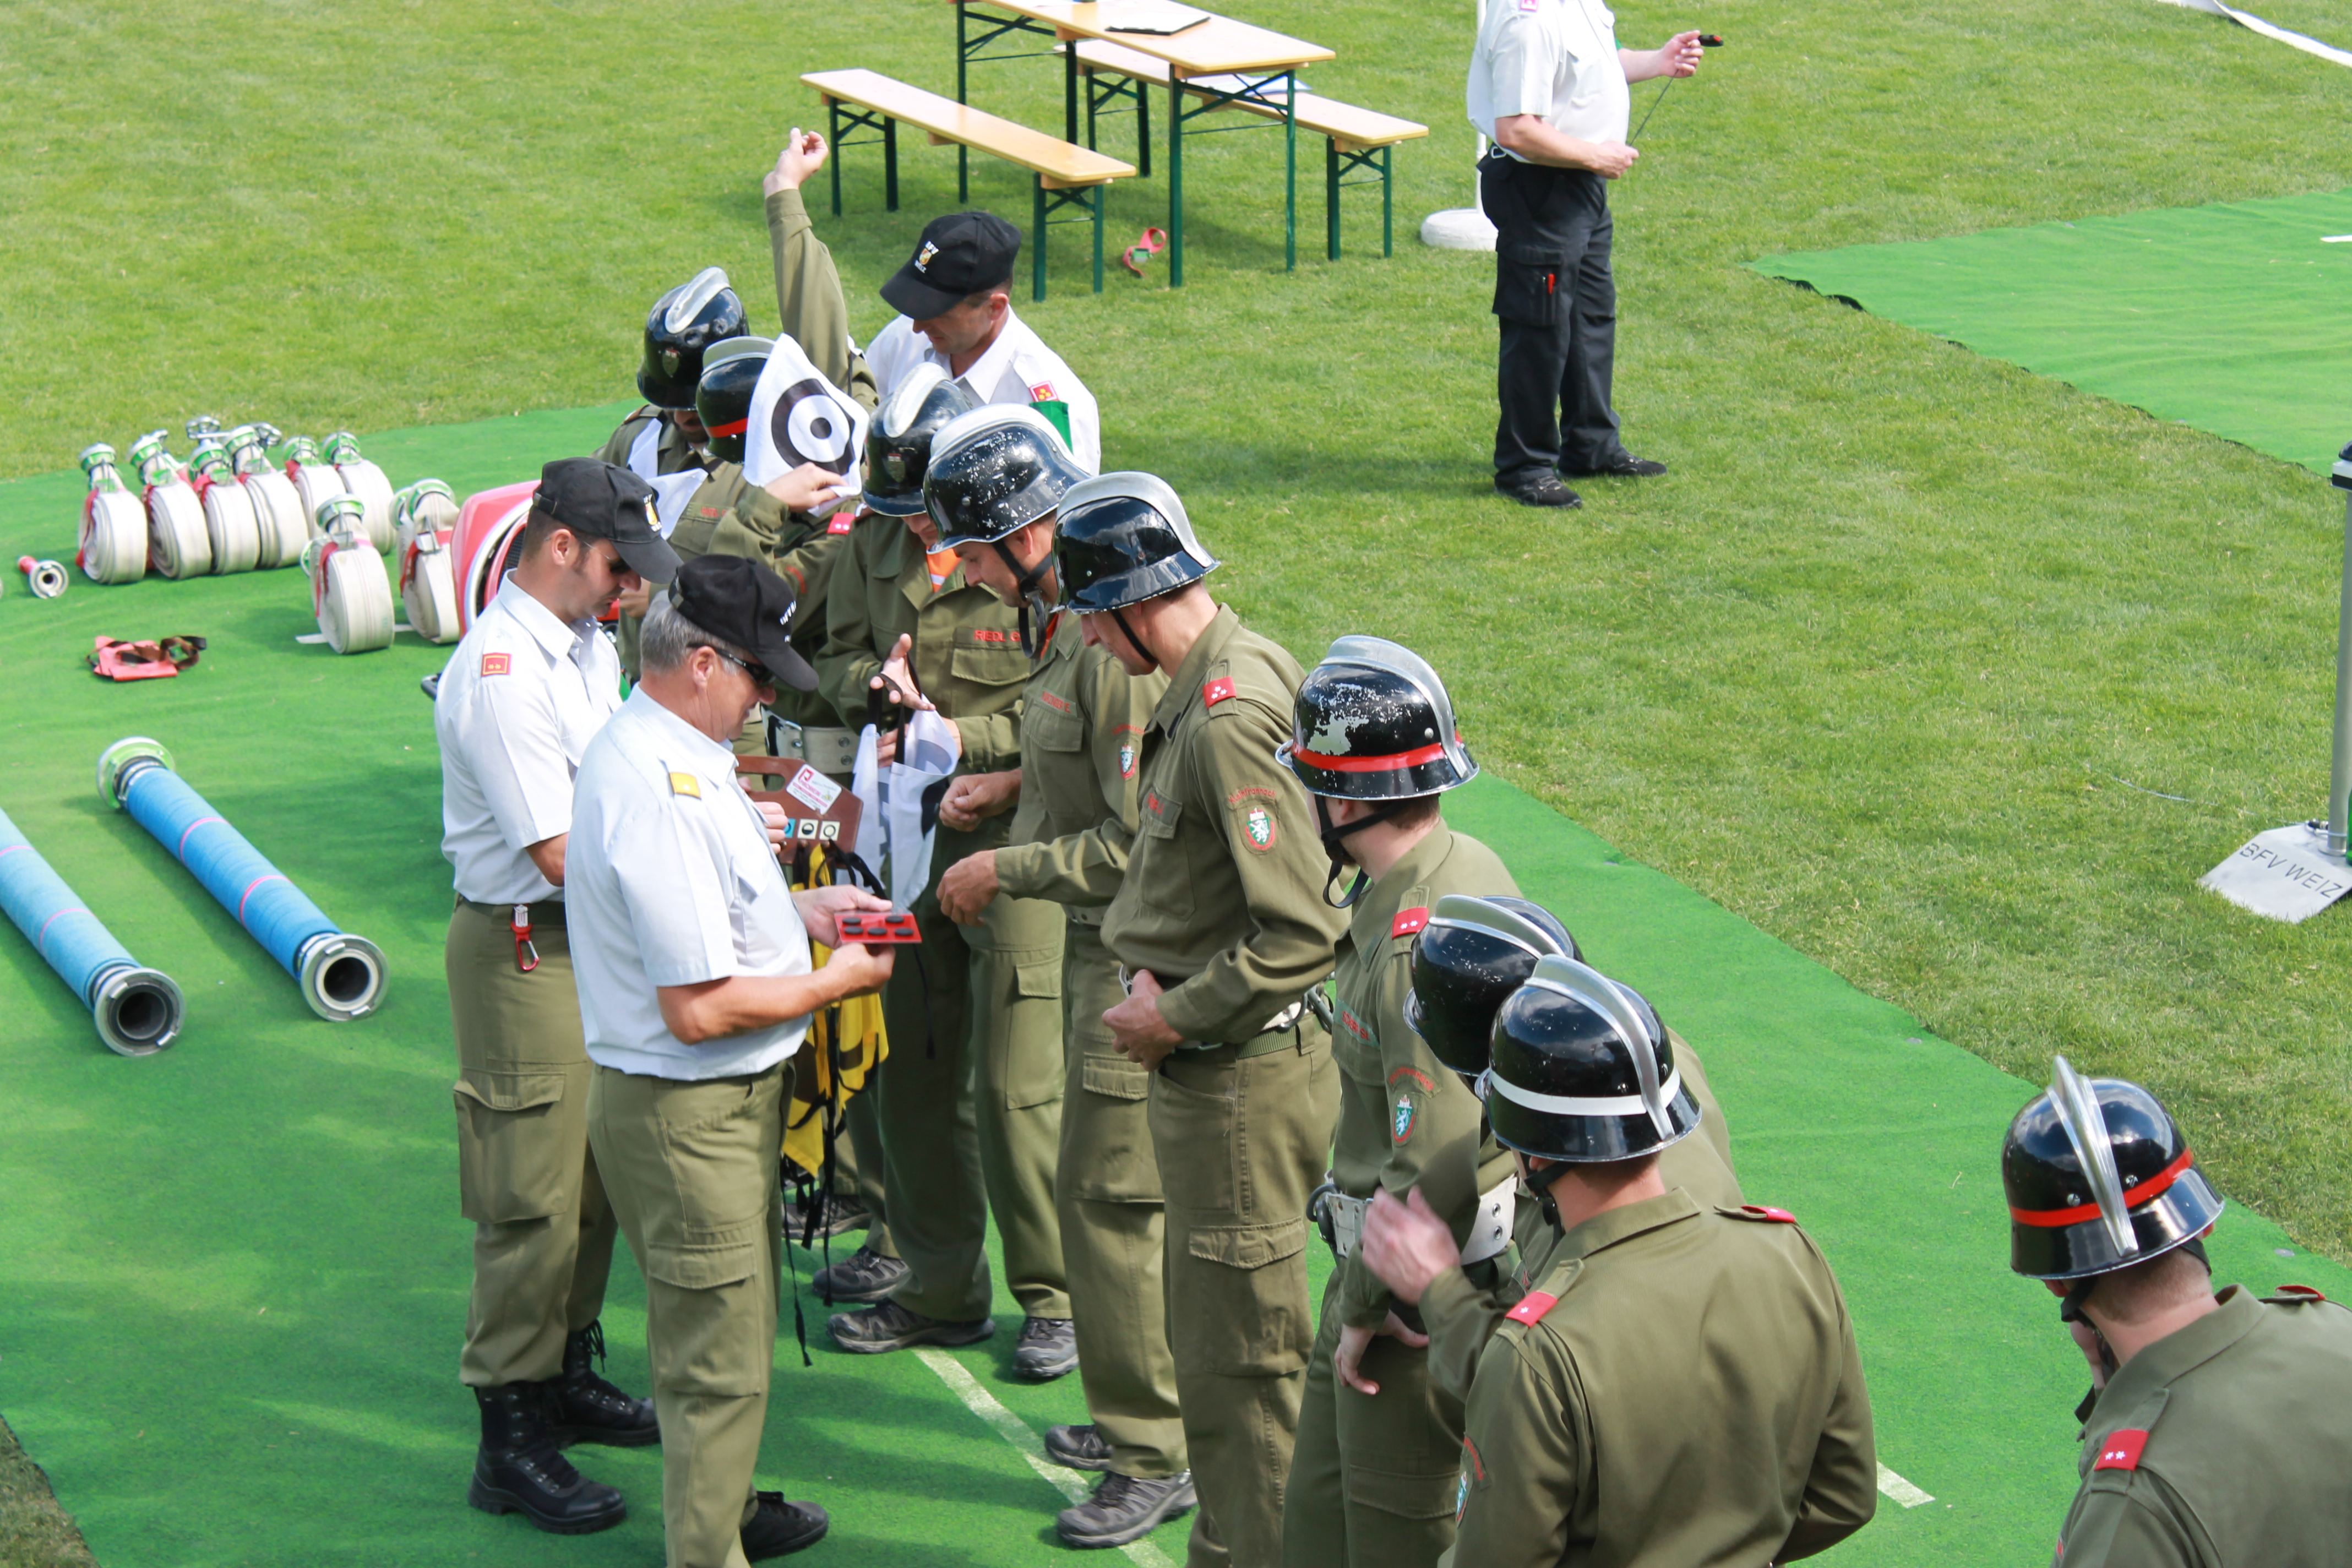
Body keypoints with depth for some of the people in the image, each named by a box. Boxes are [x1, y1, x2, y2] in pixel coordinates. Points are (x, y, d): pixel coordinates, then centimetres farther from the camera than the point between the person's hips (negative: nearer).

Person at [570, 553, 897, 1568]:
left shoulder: (663, 751, 5)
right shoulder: (661, 793, -29)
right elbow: (698, 1007, -28)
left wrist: (800, 908, 11)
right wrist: (834, 983, -15)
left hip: (725, 1101, 11)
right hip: (688, 1113, -11)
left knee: (734, 1328, 26)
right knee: (716, 1358, 1)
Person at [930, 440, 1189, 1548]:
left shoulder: (1114, 647, -25)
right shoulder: (1065, 625, 7)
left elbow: (1144, 840, -26)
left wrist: (1005, 868, -19)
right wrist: (1011, 786, 10)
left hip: (1133, 957, -10)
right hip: (1096, 945, 10)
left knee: (1108, 1197, -3)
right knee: (1102, 1187, 19)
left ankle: (1153, 1457, 8)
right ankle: (1140, 1411, 32)